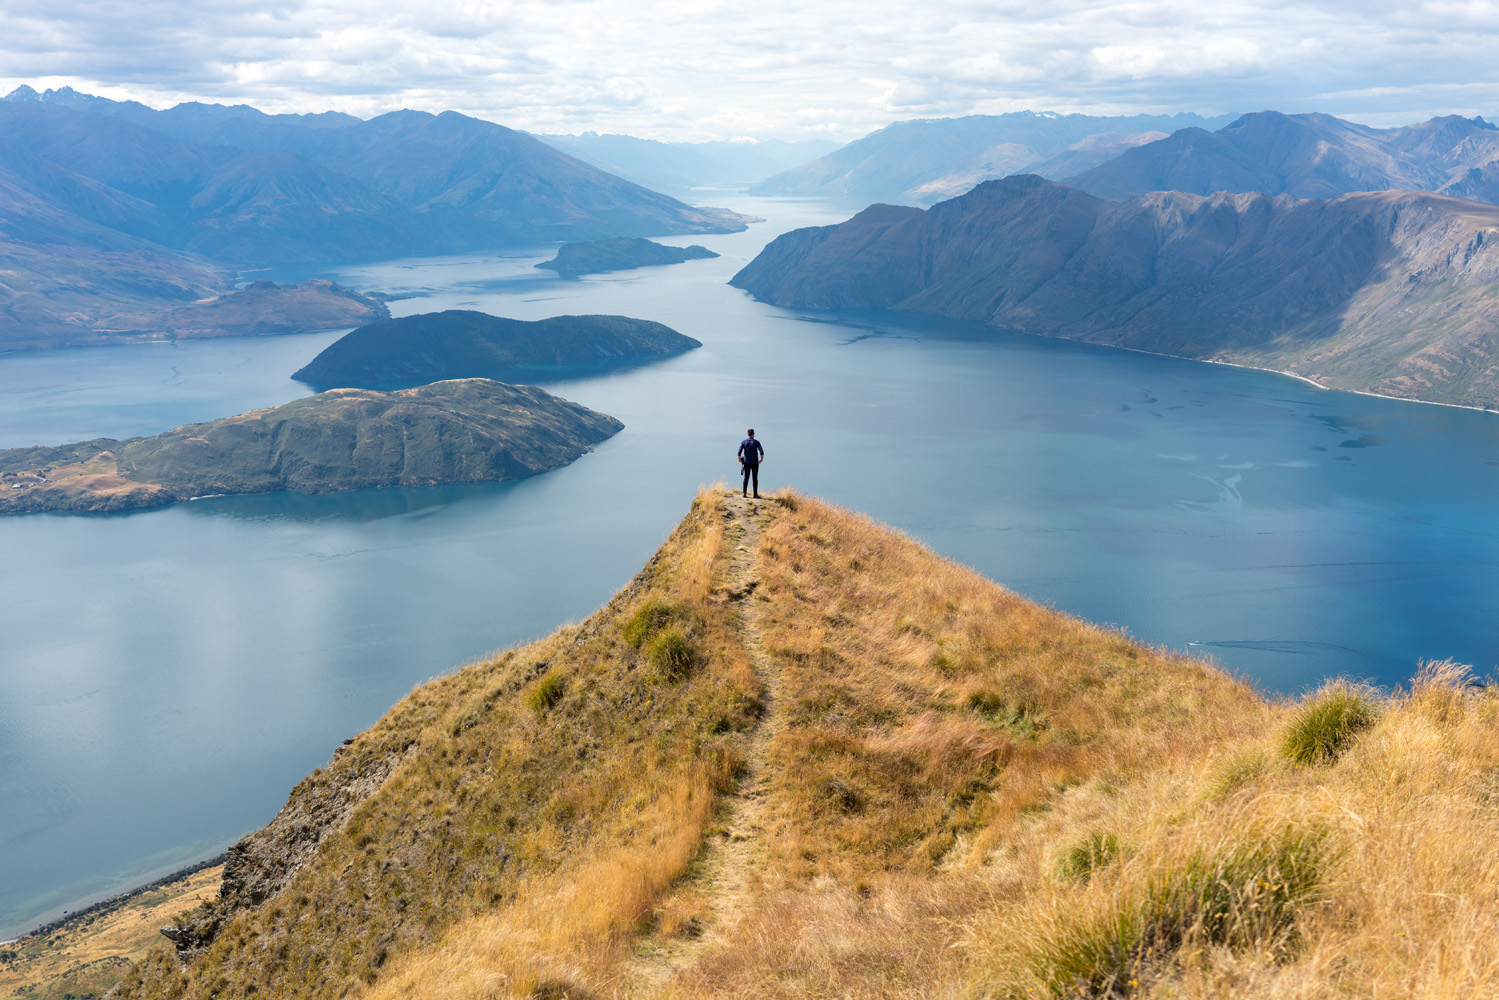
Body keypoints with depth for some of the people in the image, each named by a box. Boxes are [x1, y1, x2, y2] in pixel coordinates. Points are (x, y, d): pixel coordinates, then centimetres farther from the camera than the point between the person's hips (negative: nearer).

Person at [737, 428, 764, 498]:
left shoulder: (743, 442, 0)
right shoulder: (756, 442, -4)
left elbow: (739, 452, -8)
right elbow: (761, 451, -15)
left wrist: (739, 459, 5)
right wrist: (761, 459, -2)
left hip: (747, 463, 2)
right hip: (755, 463, -2)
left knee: (746, 478, 7)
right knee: (755, 478, 2)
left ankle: (744, 493, 0)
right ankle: (755, 494, 0)